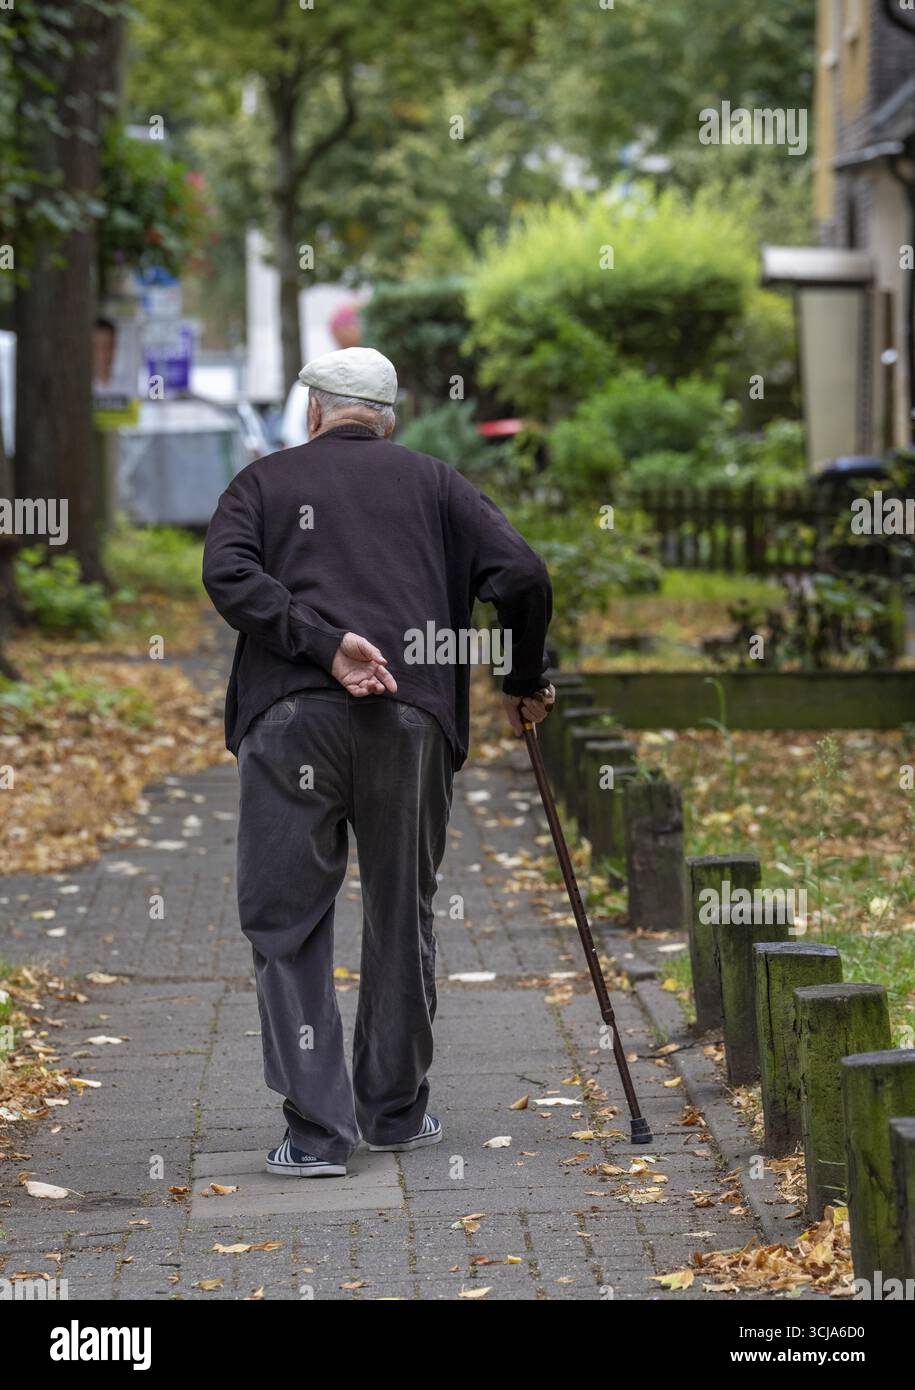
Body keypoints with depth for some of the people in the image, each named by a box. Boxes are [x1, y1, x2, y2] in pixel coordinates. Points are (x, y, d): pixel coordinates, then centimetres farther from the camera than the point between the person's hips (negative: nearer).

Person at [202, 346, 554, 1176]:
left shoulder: (267, 480, 16)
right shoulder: (432, 483, 17)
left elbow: (228, 573, -4)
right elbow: (521, 576, 5)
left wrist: (325, 643, -11)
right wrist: (526, 685, 18)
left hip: (291, 714, -1)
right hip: (410, 718, 1)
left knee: (287, 921, 3)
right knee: (402, 916, 15)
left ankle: (318, 1128, -4)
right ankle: (397, 1111, 23)